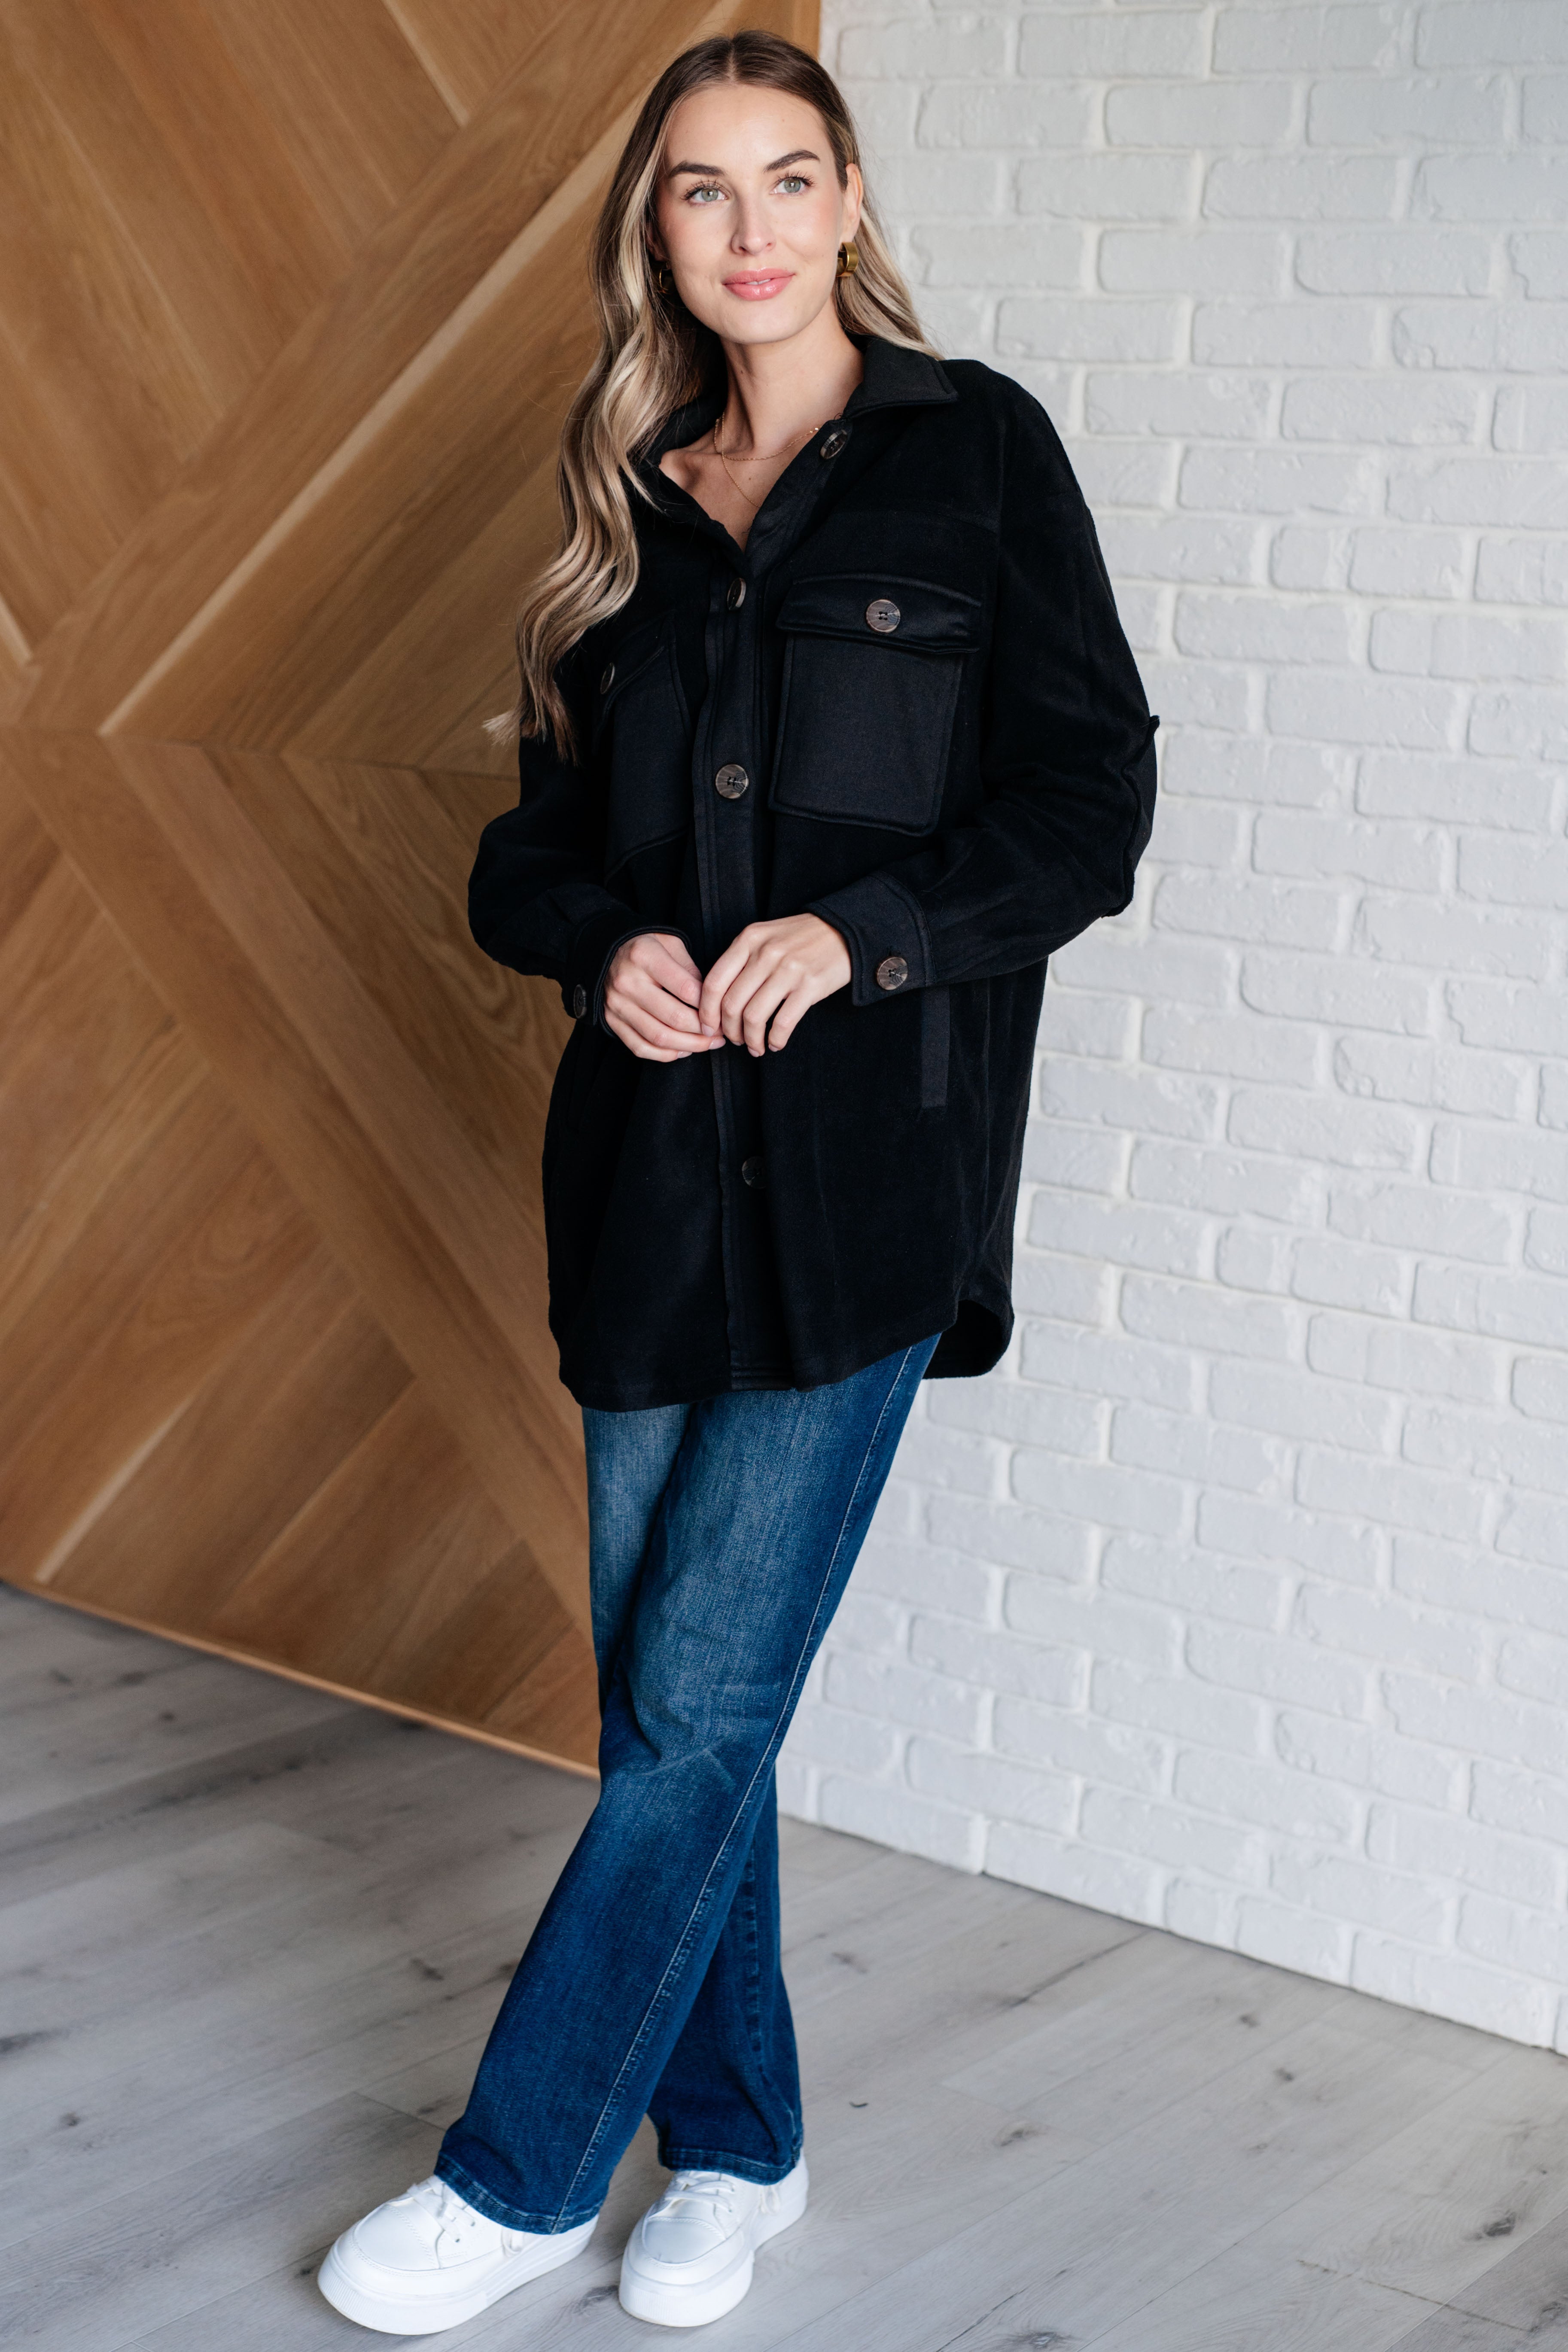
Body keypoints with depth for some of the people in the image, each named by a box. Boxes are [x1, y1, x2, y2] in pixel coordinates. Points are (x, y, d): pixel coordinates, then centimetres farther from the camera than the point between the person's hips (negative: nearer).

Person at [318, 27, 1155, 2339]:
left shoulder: (976, 449, 1)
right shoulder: (636, 492, 14)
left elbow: (1092, 804, -3)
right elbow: (540, 835, 16)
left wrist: (859, 929, -16)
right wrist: (604, 941, -6)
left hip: (868, 1154, -5)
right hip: (652, 1151, 5)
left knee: (703, 1697, -4)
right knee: (664, 1683, 9)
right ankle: (735, 2147, 26)